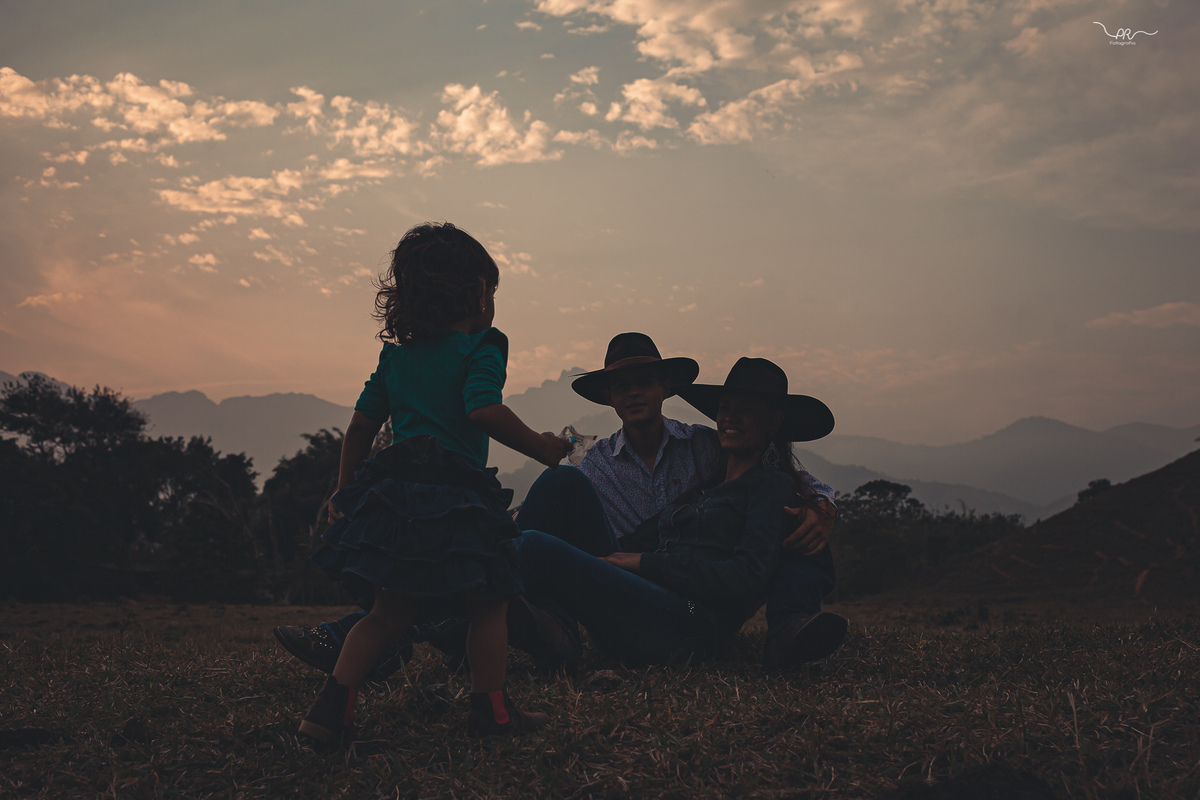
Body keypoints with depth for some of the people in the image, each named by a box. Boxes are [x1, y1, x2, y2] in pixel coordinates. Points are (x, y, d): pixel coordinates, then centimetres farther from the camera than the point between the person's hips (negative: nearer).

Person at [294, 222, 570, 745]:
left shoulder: (396, 354, 18)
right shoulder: (481, 348, -2)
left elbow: (361, 423, 18)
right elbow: (483, 410, -19)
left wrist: (345, 488, 26)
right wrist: (538, 446, -8)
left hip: (393, 492, 6)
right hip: (455, 496, -6)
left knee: (389, 612, 11)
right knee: (487, 605, 7)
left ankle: (331, 709, 5)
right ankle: (490, 709, 11)